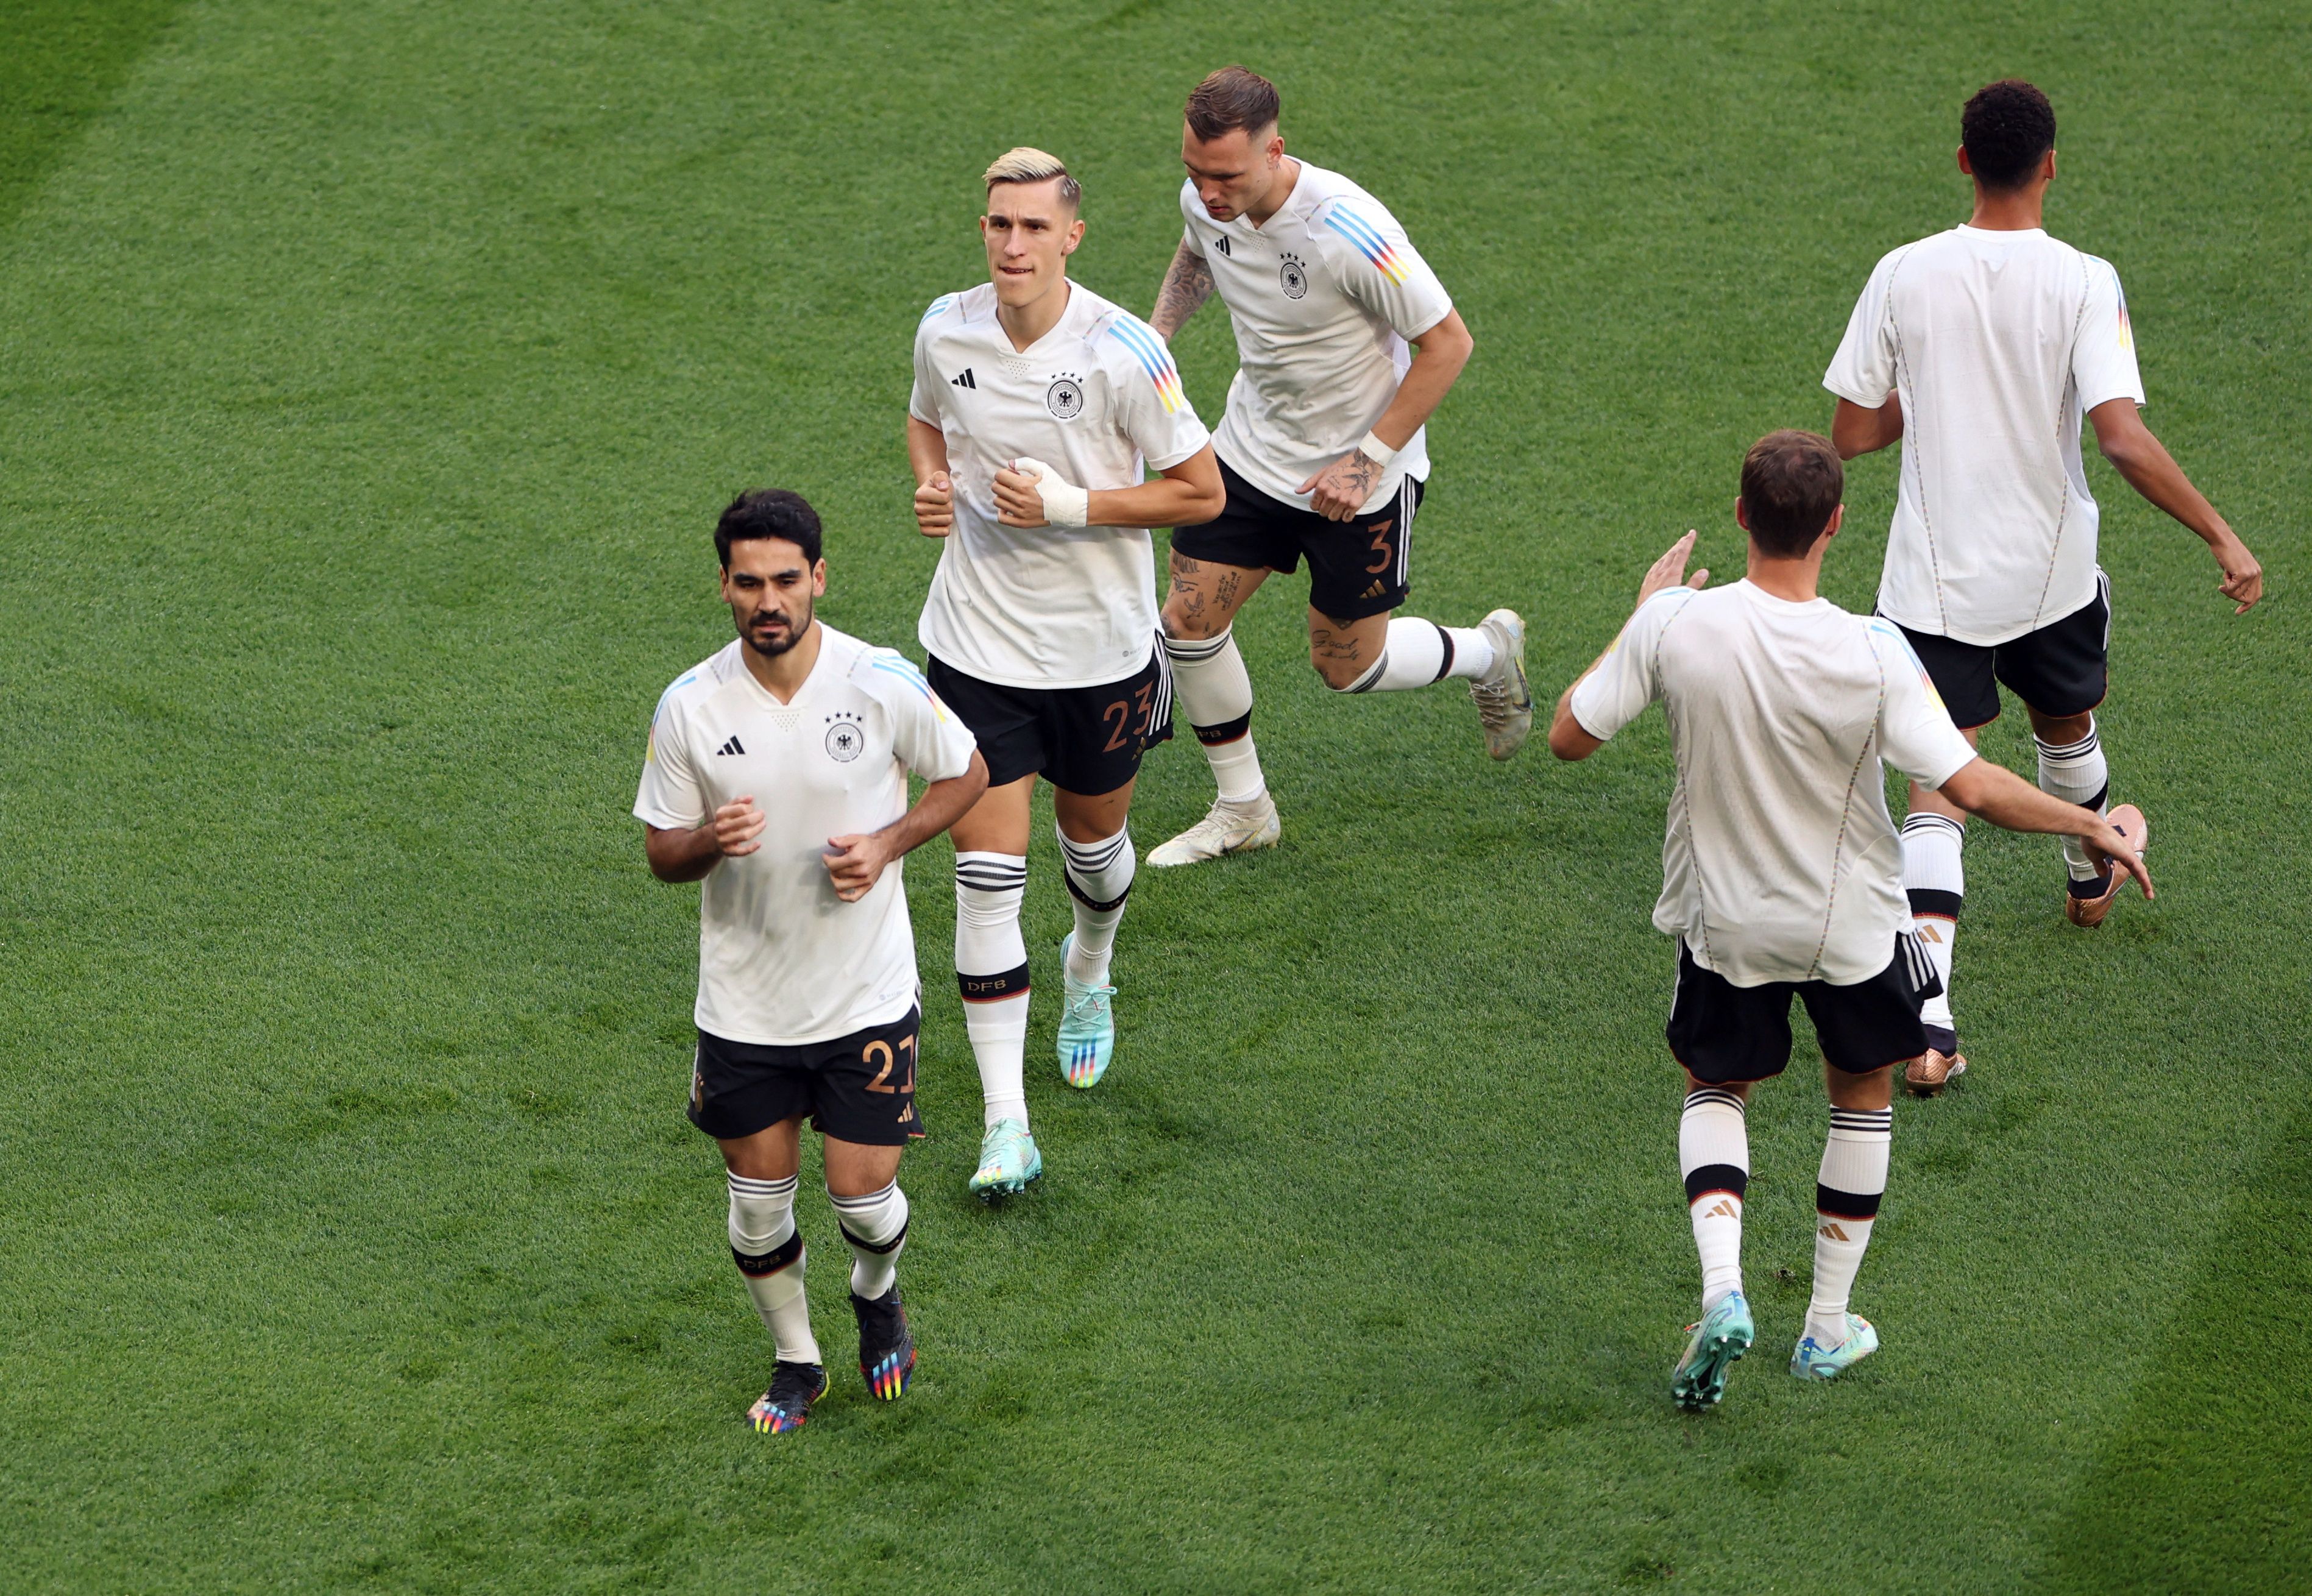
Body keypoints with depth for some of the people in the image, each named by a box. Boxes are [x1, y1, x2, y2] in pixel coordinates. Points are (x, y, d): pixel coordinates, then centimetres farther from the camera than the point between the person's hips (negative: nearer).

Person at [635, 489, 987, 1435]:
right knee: (758, 1203, 8)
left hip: (867, 995, -1)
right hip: (743, 1002, 1)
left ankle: (876, 1291, 37)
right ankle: (796, 1363, 34)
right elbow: (661, 852, 0)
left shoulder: (884, 683, -13)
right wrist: (710, 841, -23)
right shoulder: (690, 707, -10)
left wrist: (888, 843, -13)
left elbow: (967, 773, 4)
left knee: (864, 1199, 0)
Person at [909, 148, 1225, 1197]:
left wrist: (1067, 505, -21)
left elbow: (1201, 492, -12)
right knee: (986, 876, -6)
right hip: (977, 646, 1)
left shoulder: (1122, 351, -18)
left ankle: (1088, 975, 57)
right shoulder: (946, 330, -7)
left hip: (1100, 649, -1)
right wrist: (932, 482, -7)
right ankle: (1006, 1128, -4)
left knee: (1093, 837, 20)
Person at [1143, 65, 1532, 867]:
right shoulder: (1205, 200, -12)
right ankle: (1242, 810, 20)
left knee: (1346, 665, 6)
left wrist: (1368, 461, -24)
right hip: (1252, 448, 6)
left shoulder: (1347, 231, -33)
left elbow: (1448, 343, -23)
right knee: (1189, 620, 0)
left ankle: (1489, 652, 37)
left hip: (1362, 472, -6)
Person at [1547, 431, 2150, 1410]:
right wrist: (2088, 825, -5)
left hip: (1722, 920, 1)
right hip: (1851, 920, -1)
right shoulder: (1873, 654, -24)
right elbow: (1972, 790, -22)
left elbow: (1569, 736, -9)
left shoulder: (1676, 626, -21)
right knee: (1862, 1092, 25)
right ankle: (1828, 1329, 30)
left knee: (1714, 1088, 24)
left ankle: (1722, 1292, 0)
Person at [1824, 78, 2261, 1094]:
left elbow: (1852, 435, -2)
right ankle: (2091, 877, 59)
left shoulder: (1904, 276, -8)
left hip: (1934, 581, 0)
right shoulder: (2082, 284, -14)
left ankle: (1927, 1019, -19)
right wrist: (2222, 539, -15)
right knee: (2066, 726, 30)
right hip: (2051, 575, 0)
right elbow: (2123, 439, -23)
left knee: (1937, 790, -2)